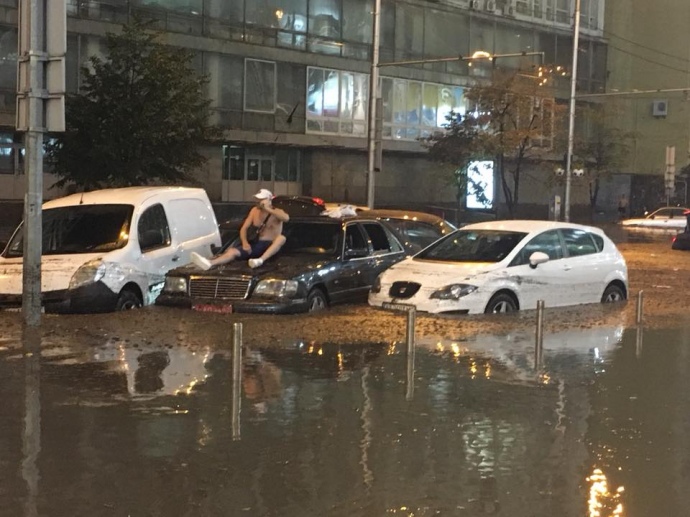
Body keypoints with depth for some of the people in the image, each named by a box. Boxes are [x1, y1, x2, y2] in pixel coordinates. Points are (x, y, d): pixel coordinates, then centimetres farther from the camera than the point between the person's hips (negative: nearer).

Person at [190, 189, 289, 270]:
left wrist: (268, 209, -20)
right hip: (257, 244, 4)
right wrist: (245, 242, -9)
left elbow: (286, 218, -25)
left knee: (281, 238, -37)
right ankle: (209, 263, -48)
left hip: (270, 246, -4)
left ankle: (261, 260, -57)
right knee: (232, 251, -22)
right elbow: (244, 228, 11)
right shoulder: (255, 210, 14)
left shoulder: (276, 212, -1)